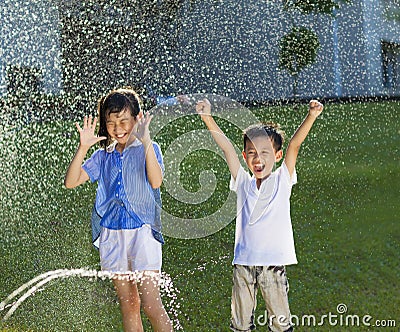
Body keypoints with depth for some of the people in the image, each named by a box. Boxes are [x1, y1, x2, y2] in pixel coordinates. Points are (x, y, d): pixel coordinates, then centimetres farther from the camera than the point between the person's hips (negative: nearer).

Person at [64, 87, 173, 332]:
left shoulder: (148, 149, -1)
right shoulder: (103, 156, 10)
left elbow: (156, 181, -20)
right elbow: (71, 181, 2)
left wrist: (146, 142, -28)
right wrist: (83, 148, -9)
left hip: (142, 231, -4)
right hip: (112, 235, 5)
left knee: (151, 304, -10)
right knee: (128, 304, 10)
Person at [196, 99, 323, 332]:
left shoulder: (282, 180, 2)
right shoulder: (243, 183, 7)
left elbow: (294, 145, -8)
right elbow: (226, 147, 1)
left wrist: (311, 116, -19)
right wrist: (207, 118, -5)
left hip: (274, 261, -2)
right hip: (243, 262, 2)